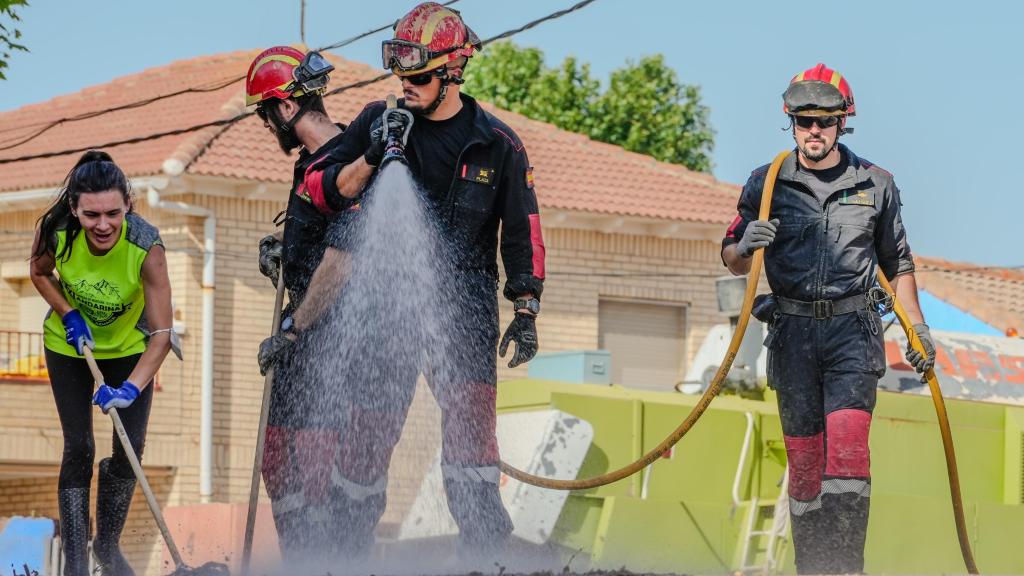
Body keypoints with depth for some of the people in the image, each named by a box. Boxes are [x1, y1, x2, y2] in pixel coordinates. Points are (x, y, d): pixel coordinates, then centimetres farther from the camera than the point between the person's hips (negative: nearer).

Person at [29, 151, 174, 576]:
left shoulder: (146, 246, -34)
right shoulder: (55, 231, -29)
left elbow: (161, 334, -32)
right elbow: (40, 273, -4)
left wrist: (131, 388, -44)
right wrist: (69, 315, -19)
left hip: (129, 348, 0)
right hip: (69, 345, 0)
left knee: (131, 448, 0)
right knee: (79, 448, -5)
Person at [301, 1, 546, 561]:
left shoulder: (497, 145, 2)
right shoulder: (379, 121, 5)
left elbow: (524, 234, 7)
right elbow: (324, 189, 3)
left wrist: (526, 311, 0)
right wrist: (372, 157, -13)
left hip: (463, 302, -1)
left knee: (469, 419, -12)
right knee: (370, 421, 0)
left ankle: (484, 543, -7)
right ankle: (345, 540, 10)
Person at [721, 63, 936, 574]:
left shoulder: (875, 185, 7)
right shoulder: (767, 183, 6)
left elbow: (898, 264, 18)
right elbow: (731, 261, 9)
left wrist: (918, 328, 11)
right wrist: (745, 246, -14)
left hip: (853, 331, -1)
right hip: (792, 334, 1)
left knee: (847, 442, -18)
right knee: (803, 455, 2)